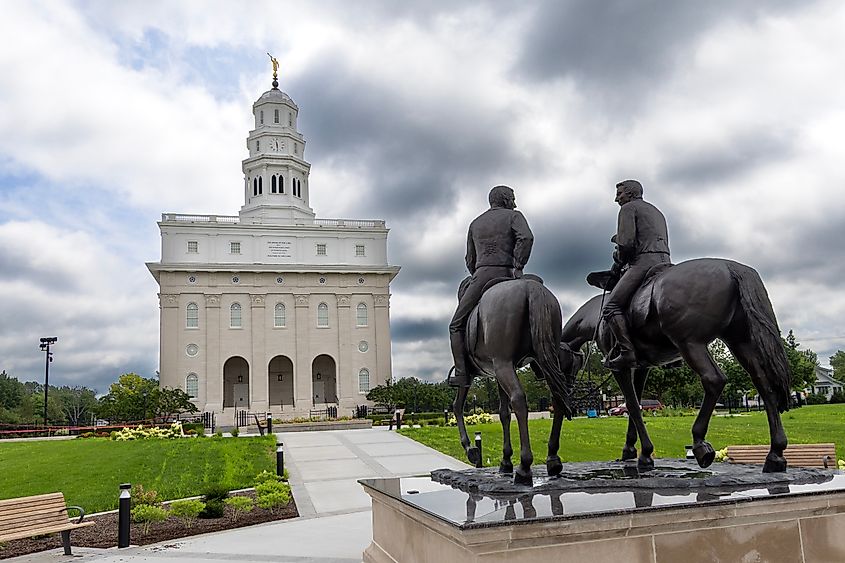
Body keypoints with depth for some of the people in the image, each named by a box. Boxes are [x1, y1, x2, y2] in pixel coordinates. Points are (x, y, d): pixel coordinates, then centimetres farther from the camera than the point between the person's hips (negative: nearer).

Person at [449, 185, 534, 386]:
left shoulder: (475, 223, 23)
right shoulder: (514, 216, 11)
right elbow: (526, 237, -12)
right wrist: (519, 266, -10)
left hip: (481, 274, 2)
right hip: (506, 275, -1)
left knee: (457, 326, 7)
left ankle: (462, 373, -7)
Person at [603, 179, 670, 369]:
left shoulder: (628, 208, 5)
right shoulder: (657, 212, 32)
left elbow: (625, 243, -8)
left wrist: (619, 261, 10)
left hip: (644, 261, -9)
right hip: (665, 263, 9)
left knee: (612, 307, -13)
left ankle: (627, 352, -26)